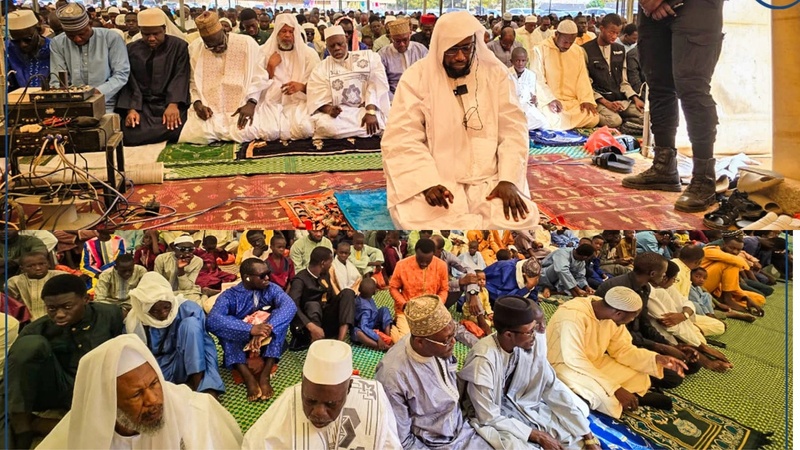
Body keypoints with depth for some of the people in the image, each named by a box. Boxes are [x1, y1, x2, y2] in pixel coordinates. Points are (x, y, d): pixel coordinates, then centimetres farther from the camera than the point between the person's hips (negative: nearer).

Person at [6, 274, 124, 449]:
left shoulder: (110, 315, -7)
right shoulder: (38, 329, -9)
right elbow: (10, 370, -10)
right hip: (52, 388, 0)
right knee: (32, 344, -26)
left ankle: (33, 424, -18)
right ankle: (20, 425, -24)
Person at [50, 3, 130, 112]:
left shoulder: (112, 38, -4)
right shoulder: (57, 43, 5)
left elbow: (121, 74, -6)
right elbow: (57, 81, 3)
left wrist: (98, 92, -20)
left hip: (106, 105, -2)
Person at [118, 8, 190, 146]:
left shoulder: (179, 46, 4)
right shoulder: (131, 49, 11)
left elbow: (180, 77, -6)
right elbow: (130, 82, 4)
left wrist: (173, 104, -23)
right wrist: (131, 109, -14)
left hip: (170, 102, -2)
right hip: (142, 104, 2)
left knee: (174, 130, -34)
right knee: (130, 135, -25)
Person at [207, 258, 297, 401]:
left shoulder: (271, 289, -6)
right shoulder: (230, 295, -12)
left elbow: (289, 306, -26)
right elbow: (213, 320, -31)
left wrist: (266, 328, -43)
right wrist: (250, 329, -44)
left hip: (268, 342, 1)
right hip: (241, 344, -1)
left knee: (281, 316, -24)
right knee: (224, 325, -27)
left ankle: (265, 375, -31)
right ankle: (248, 377, -38)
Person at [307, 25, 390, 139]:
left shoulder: (369, 57, 7)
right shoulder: (321, 69, 10)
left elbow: (376, 85, -4)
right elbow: (318, 99, -1)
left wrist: (371, 112, -21)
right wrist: (329, 109, -25)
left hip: (365, 109, 0)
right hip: (338, 114, 0)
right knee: (325, 126, -34)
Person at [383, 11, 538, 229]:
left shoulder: (495, 73, 5)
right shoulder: (416, 77, -2)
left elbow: (513, 130, 1)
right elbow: (402, 138, -8)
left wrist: (508, 180, -15)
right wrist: (428, 183, -23)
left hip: (487, 180, 2)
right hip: (434, 180, -1)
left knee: (520, 218, -25)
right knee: (413, 218, -31)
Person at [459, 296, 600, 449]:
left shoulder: (530, 346, -14)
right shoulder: (483, 360, -31)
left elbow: (555, 389, -7)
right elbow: (489, 418, -25)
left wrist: (589, 438, -9)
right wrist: (537, 436, -19)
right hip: (490, 418, -5)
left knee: (576, 436, -7)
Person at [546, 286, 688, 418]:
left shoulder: (612, 317, -7)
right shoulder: (574, 316, -32)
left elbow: (622, 349, 2)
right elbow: (575, 361, -34)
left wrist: (657, 359, -13)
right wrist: (615, 388, -36)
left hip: (593, 362, 8)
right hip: (564, 366, -8)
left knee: (639, 377, -1)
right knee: (605, 396, -29)